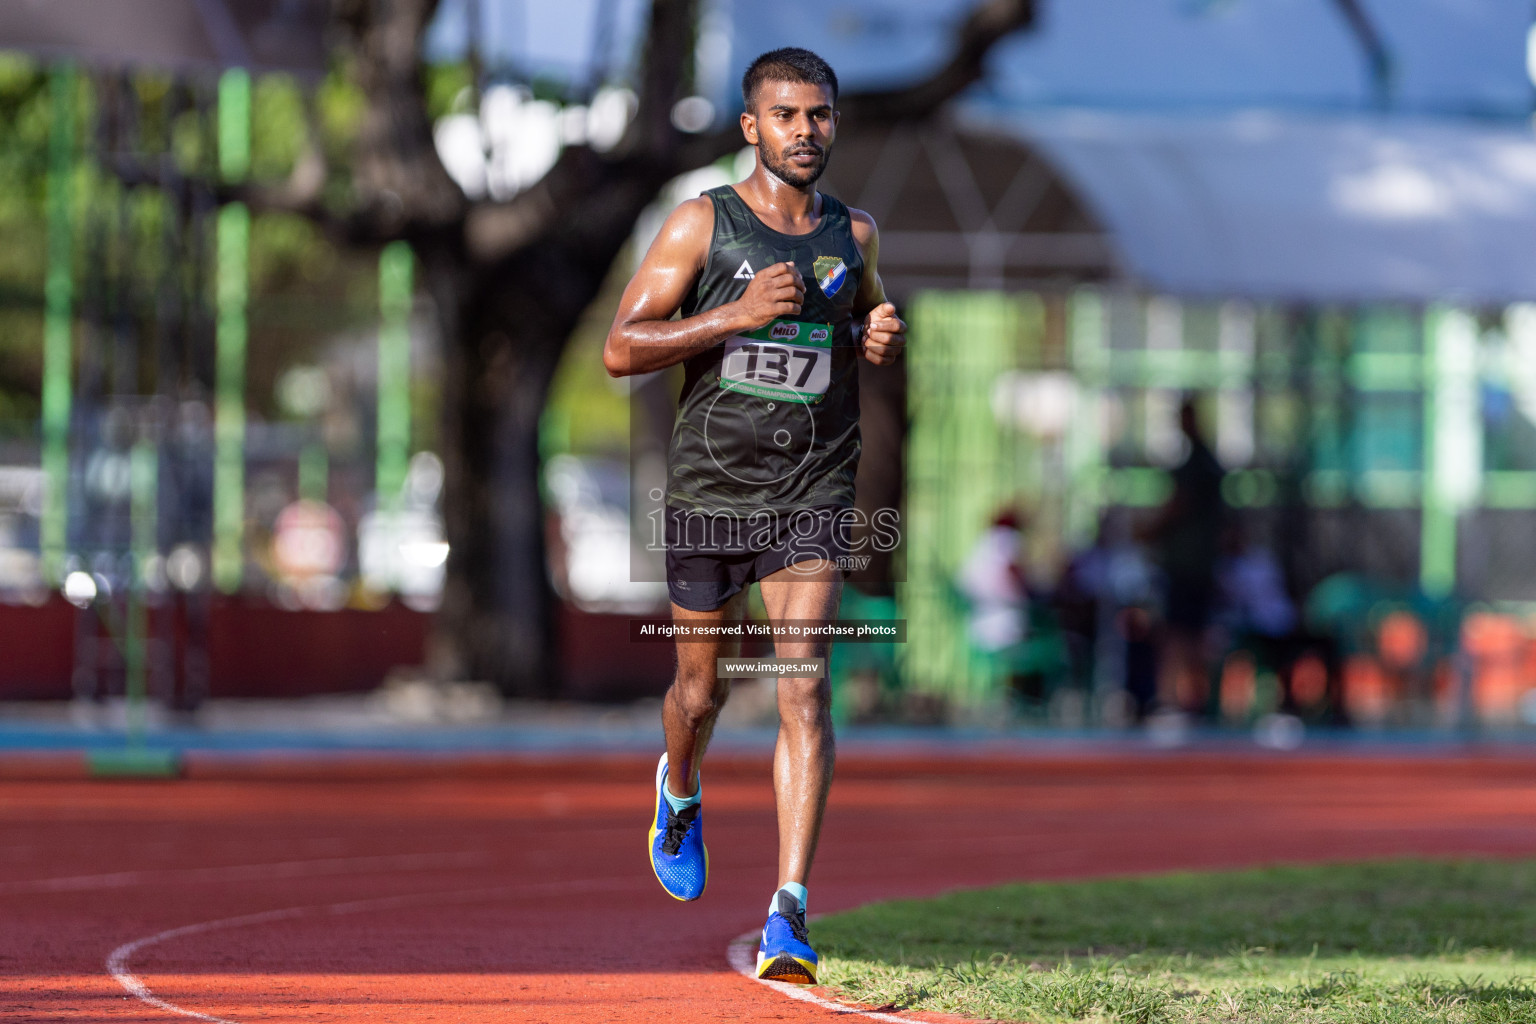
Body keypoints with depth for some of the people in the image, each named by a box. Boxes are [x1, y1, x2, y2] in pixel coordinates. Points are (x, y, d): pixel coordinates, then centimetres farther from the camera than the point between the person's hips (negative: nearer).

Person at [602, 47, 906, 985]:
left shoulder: (854, 234, 7)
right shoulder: (702, 224, -3)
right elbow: (621, 350, -8)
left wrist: (881, 341, 1)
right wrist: (738, 314, -18)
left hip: (814, 496, 1)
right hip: (711, 488, -1)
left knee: (804, 689, -14)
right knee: (704, 688, 14)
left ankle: (790, 914, -19)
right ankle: (681, 794, 50)